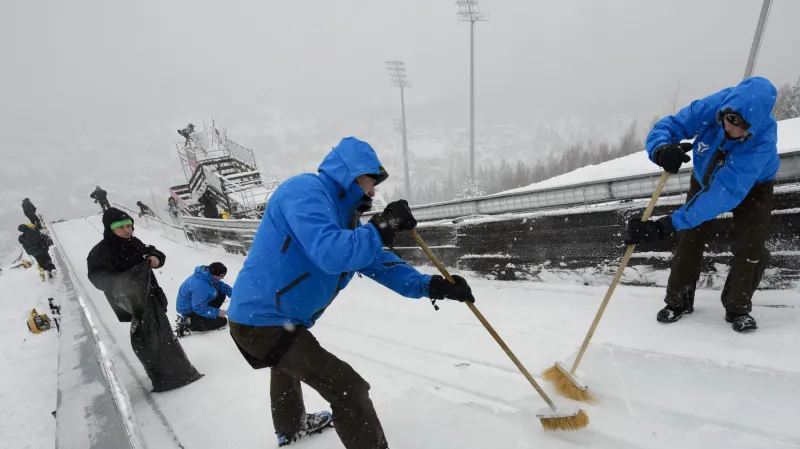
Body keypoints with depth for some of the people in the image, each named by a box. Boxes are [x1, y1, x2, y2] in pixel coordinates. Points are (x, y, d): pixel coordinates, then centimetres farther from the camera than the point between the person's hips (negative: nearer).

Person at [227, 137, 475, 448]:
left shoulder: (340, 211, 7)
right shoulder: (305, 189, -19)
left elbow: (377, 262, 3)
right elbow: (331, 254, -36)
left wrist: (430, 285, -4)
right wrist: (381, 229, -23)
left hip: (260, 316, 11)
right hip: (265, 320, -11)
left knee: (287, 364, 36)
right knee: (348, 389, -11)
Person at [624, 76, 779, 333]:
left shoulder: (763, 140, -41)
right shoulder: (709, 107, -35)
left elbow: (726, 192, -49)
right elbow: (666, 127, -27)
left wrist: (667, 225, -60)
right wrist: (662, 150, -55)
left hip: (753, 186, -2)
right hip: (706, 178, 2)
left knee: (751, 247, -15)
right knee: (689, 239, -4)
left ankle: (738, 308, 8)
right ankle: (679, 301, 12)